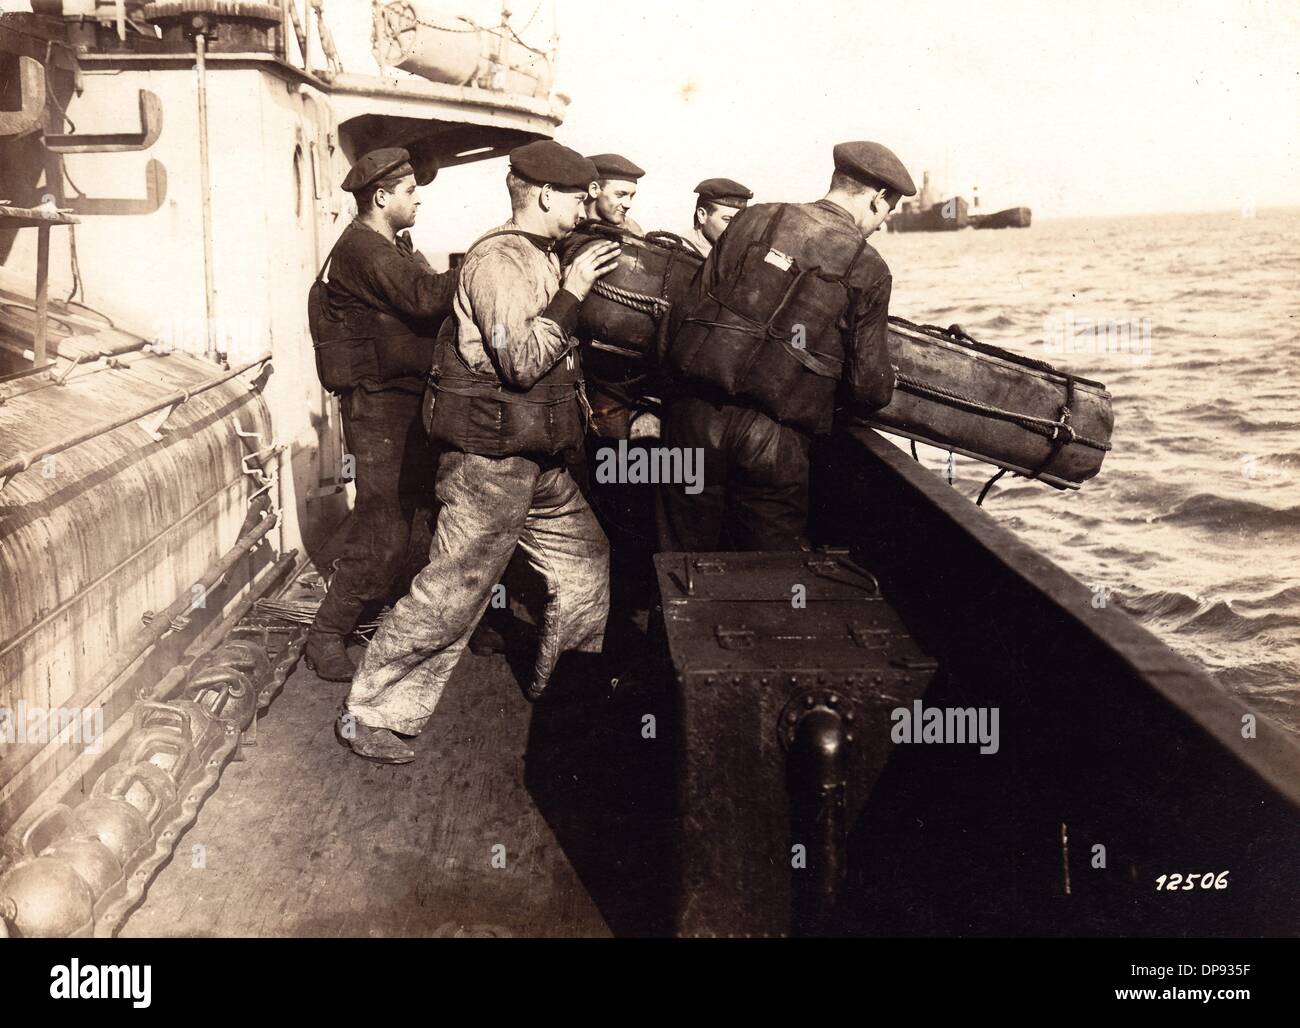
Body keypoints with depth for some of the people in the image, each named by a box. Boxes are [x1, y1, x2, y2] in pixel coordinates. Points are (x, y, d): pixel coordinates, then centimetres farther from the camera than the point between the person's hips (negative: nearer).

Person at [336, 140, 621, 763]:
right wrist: (572, 292, -19)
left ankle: (555, 688, 33)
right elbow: (522, 361, -25)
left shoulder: (538, 258, 16)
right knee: (451, 593, -6)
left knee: (585, 561, 17)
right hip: (491, 460, -10)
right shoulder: (499, 259, -16)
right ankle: (371, 716, 5)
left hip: (537, 464, 10)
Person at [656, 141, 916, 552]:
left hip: (697, 414, 3)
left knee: (684, 553, 15)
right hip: (775, 440, -2)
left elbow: (692, 306, 9)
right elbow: (869, 386, -1)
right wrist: (886, 384, 22)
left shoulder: (754, 219, 6)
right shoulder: (868, 271, -1)